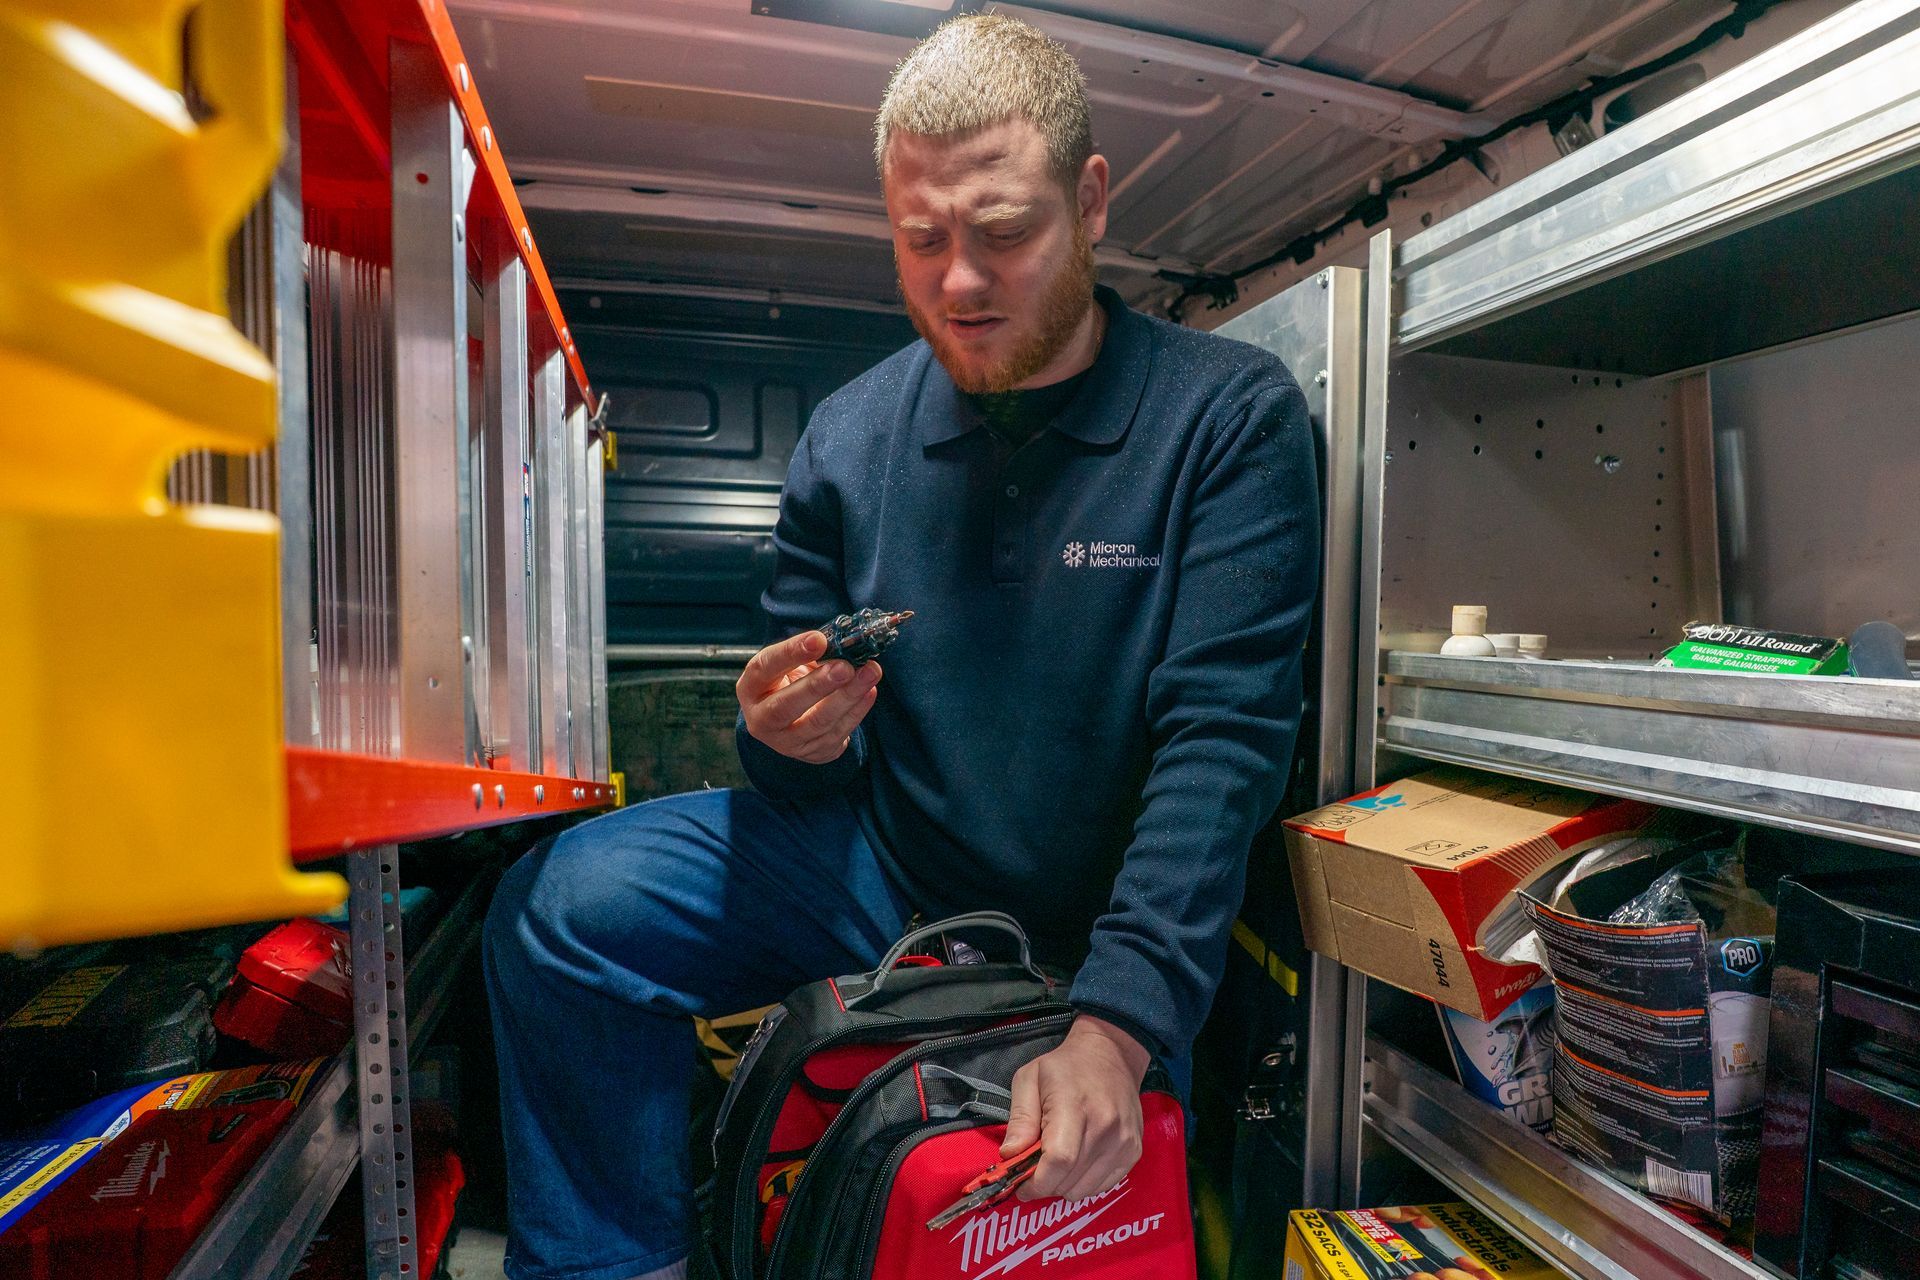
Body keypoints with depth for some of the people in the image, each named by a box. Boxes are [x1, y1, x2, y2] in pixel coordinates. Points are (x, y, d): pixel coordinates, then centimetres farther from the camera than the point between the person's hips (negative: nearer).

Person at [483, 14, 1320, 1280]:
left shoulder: (1233, 415, -11)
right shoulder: (849, 437, -3)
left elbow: (1225, 736, -20)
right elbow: (824, 782, 2)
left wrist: (1117, 1023, -30)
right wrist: (792, 740, -22)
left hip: (1109, 936, -1)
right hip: (887, 869, 2)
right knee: (564, 904, -13)